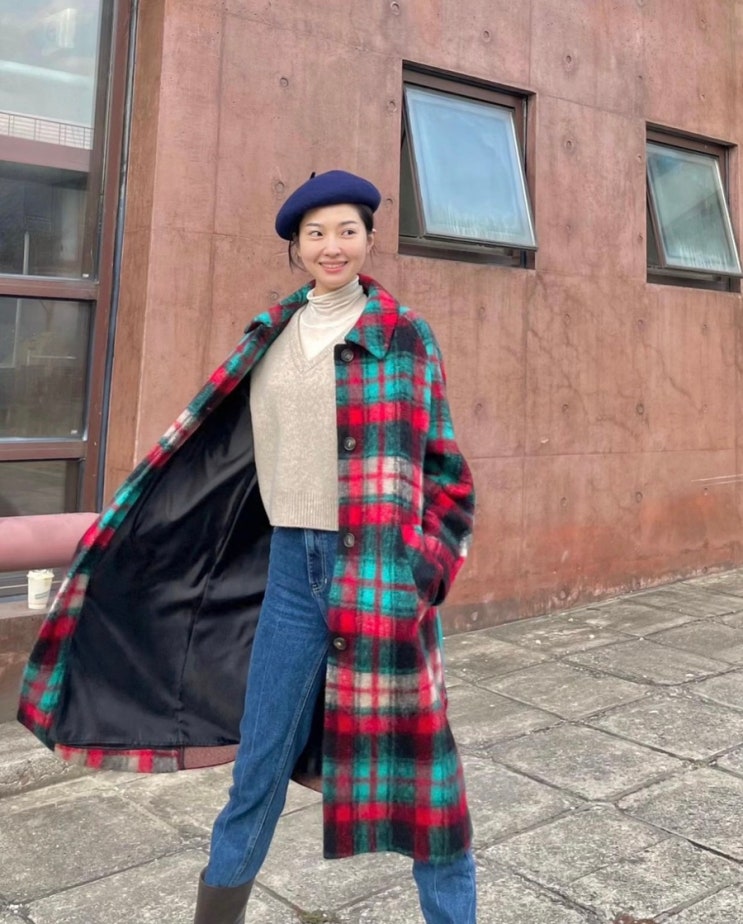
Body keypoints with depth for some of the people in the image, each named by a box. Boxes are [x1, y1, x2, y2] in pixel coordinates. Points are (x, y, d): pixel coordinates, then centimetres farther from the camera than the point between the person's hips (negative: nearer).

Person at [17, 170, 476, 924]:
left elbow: (443, 464, 0)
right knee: (258, 770, 10)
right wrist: (131, 523, 14)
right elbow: (222, 452, 14)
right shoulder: (273, 338, 10)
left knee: (413, 765, 6)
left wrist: (427, 569, -10)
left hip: (382, 571, -3)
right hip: (291, 569, 3)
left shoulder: (405, 337, 0)